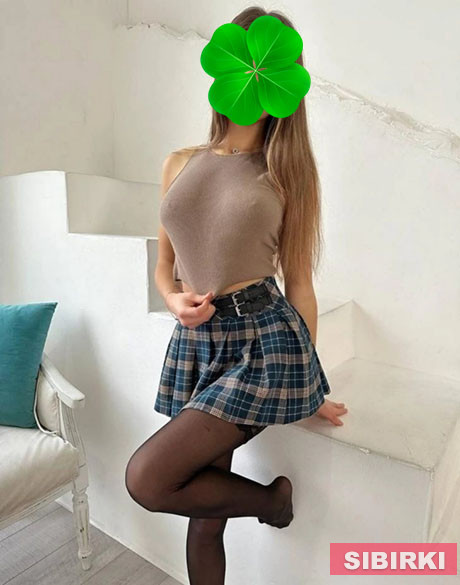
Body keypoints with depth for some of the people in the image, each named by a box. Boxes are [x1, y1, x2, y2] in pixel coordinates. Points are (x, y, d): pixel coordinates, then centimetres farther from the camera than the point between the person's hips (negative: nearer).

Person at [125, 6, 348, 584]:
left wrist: (311, 383, 5)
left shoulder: (287, 172, 2)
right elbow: (164, 264, 16)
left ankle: (271, 497, 14)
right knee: (205, 511, 12)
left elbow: (298, 281, 2)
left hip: (265, 342, -4)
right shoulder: (180, 163, 11)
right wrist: (175, 301, -7)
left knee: (146, 479, -13)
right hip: (196, 343, 4)